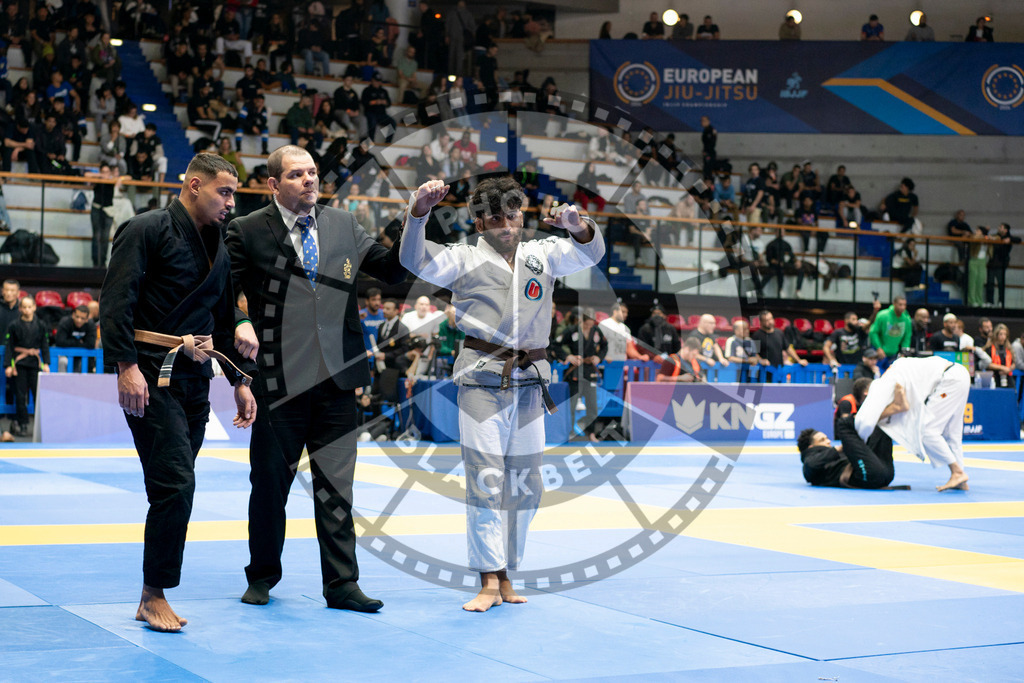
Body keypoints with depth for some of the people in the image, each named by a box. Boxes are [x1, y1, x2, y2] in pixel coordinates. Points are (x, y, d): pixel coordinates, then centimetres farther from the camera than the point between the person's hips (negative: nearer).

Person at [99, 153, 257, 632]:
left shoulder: (218, 249, 18)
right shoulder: (148, 231, -6)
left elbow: (225, 320, 25)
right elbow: (116, 301, -13)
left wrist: (240, 380, 20)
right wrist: (126, 366, -20)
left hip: (195, 377, 8)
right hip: (151, 376, -8)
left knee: (175, 487, 7)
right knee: (176, 483, -13)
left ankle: (153, 598, 15)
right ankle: (155, 595, -1)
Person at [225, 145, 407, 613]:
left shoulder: (343, 226, 11)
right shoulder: (248, 232, 1)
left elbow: (393, 270, 10)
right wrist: (240, 324, -17)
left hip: (336, 379, 2)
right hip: (280, 379, -2)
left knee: (336, 484, 4)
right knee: (270, 479, 8)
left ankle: (342, 584, 10)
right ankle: (263, 576, 27)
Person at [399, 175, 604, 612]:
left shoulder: (542, 256, 14)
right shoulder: (464, 260, 3)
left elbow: (590, 252, 3)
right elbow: (415, 260, -11)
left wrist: (577, 226, -20)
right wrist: (419, 212, -28)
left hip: (528, 382, 4)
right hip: (482, 379, -4)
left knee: (525, 483, 8)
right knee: (485, 479, -9)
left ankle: (505, 578, 20)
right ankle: (489, 582, -6)